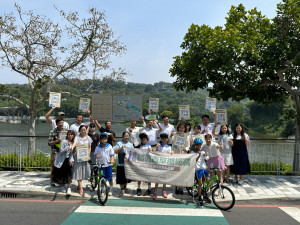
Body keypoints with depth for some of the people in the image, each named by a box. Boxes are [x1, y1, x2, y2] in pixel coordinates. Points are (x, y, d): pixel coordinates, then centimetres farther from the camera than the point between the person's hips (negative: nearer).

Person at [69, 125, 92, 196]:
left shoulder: (88, 138, 7)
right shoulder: (77, 137, -3)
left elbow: (89, 147, 9)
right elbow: (74, 143, -22)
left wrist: (88, 155, -2)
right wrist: (72, 148, -43)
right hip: (78, 156, -3)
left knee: (85, 170, 6)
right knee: (78, 171, -2)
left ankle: (79, 185, 30)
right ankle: (80, 188, 3)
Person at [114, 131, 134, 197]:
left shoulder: (130, 144, 12)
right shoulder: (119, 143, 0)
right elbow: (115, 151, -9)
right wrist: (121, 147, -20)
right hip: (121, 164, -4)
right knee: (121, 177, -2)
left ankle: (125, 187, 32)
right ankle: (122, 189, 10)